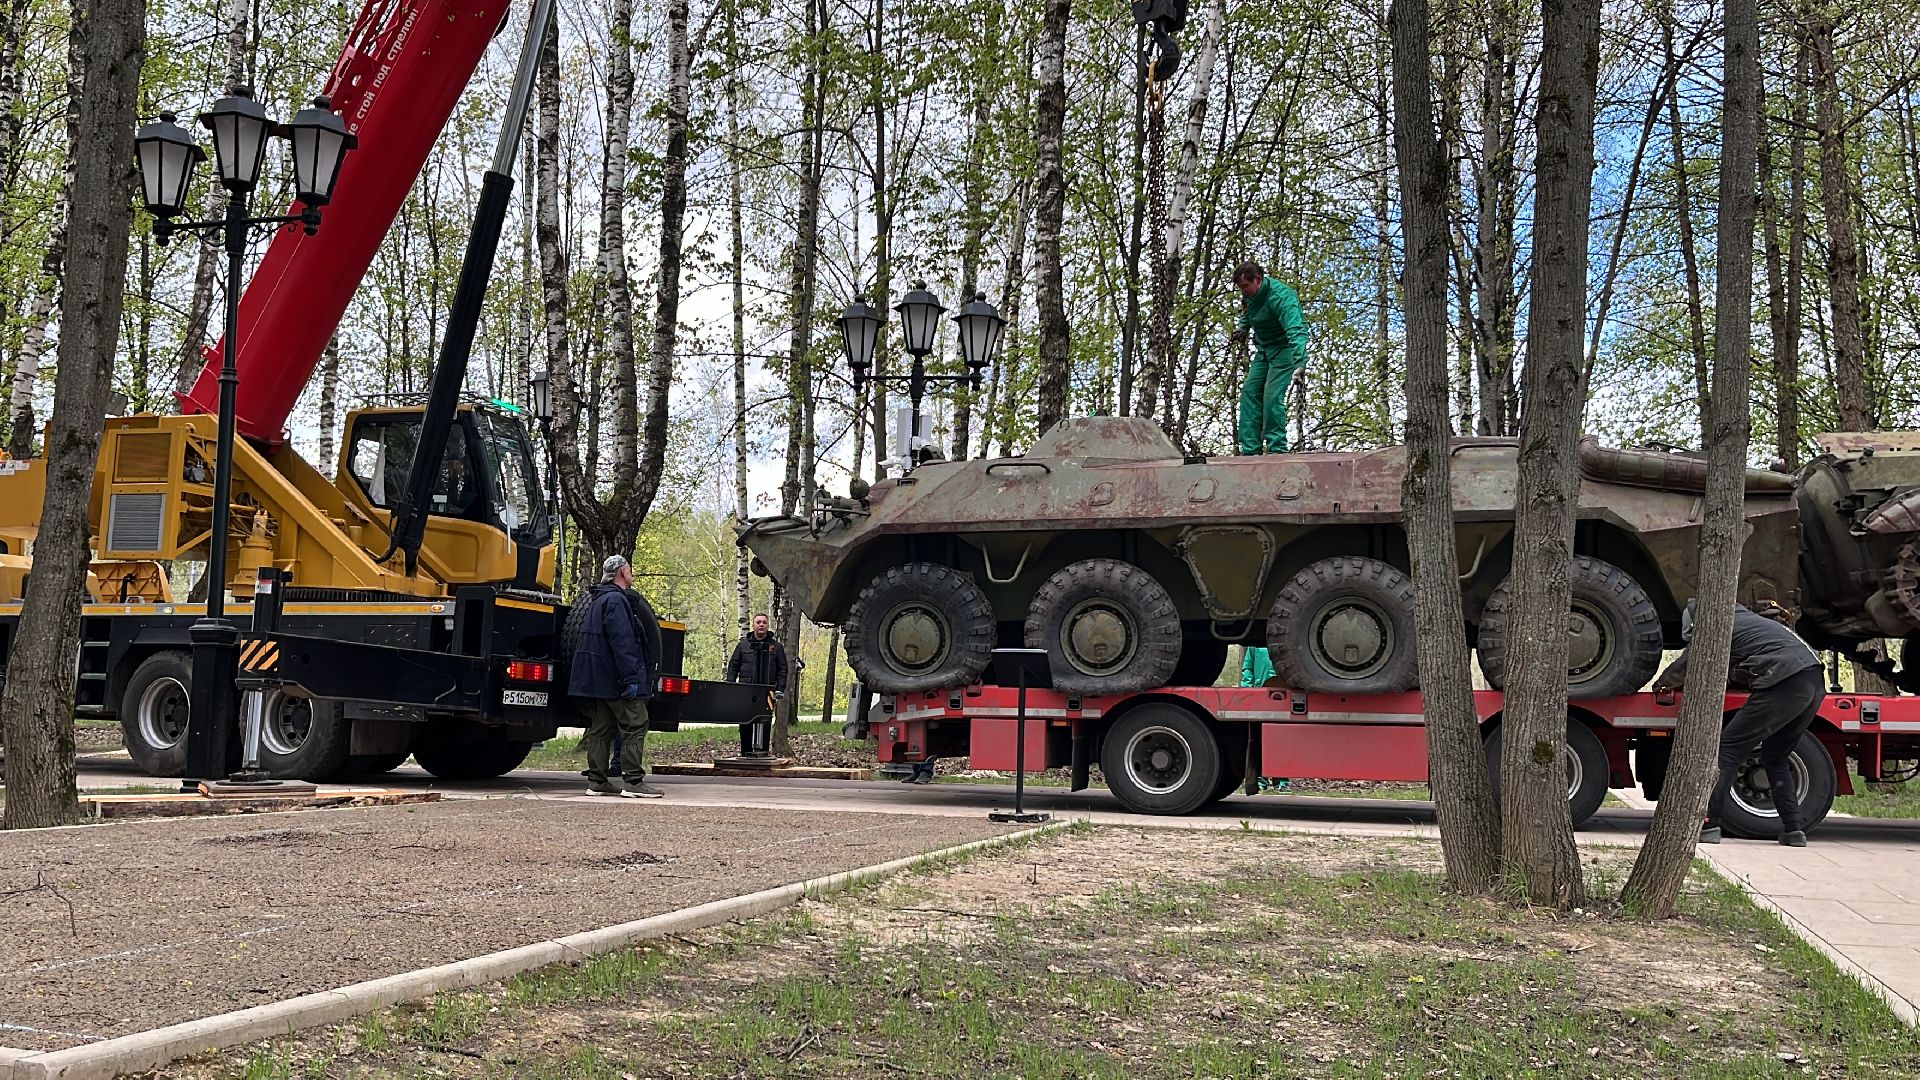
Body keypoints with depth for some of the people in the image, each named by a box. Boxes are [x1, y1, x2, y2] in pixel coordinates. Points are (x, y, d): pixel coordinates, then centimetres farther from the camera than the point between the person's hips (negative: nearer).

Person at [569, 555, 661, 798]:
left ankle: (597, 781, 11)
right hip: (615, 677, -10)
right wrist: (630, 678, -24)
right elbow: (621, 642, -21)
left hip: (598, 679, 10)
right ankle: (633, 782, -11)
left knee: (601, 728, 10)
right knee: (635, 726, -7)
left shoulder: (598, 600, 20)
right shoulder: (616, 600, -13)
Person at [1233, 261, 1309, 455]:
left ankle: (1277, 448, -12)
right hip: (1263, 350, 8)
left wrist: (1299, 362, -50)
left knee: (1272, 396, -18)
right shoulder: (1248, 296, -2)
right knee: (1250, 393, -2)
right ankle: (1250, 450, -4)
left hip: (1284, 350, -8)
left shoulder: (1280, 297, -28)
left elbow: (1296, 330, -40)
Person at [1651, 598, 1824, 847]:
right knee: (1775, 757, 22)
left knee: (1728, 749, -4)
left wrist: (1662, 684, 37)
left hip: (1785, 686, -9)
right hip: (1815, 684, 9)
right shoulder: (1743, 619, 32)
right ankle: (1794, 829, 15)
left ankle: (1707, 824, -10)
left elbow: (1686, 667, 17)